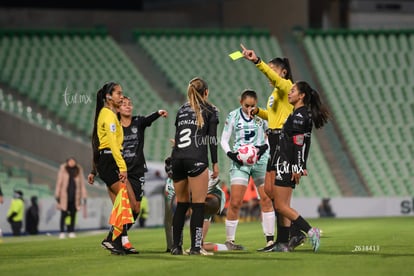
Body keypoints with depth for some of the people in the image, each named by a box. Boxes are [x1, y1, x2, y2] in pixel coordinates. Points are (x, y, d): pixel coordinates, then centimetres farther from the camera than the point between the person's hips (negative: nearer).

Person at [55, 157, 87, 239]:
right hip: (65, 195, -2)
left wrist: (84, 197, 3)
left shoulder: (79, 170, 1)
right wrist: (57, 195, -2)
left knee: (73, 214, 4)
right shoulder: (63, 169, -4)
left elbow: (82, 184, 5)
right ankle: (62, 232, 1)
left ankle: (71, 232, 12)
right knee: (63, 214, -5)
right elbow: (59, 182, -1)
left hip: (75, 196, 2)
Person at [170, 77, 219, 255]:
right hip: (197, 159, -5)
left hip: (177, 158, 5)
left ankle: (176, 246, 11)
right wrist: (215, 163, 2)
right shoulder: (210, 110, 7)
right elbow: (212, 138, -1)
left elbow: (177, 136, 19)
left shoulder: (182, 110, 21)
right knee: (198, 205, -3)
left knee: (181, 204, 14)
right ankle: (195, 247, -8)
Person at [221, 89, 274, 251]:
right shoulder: (233, 116, 2)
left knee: (266, 199, -6)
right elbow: (224, 140, 6)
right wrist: (231, 154, -11)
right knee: (235, 202, -8)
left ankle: (270, 239, -1)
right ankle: (229, 240, 2)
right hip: (240, 161, -1)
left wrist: (265, 146, -7)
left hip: (260, 160, 1)